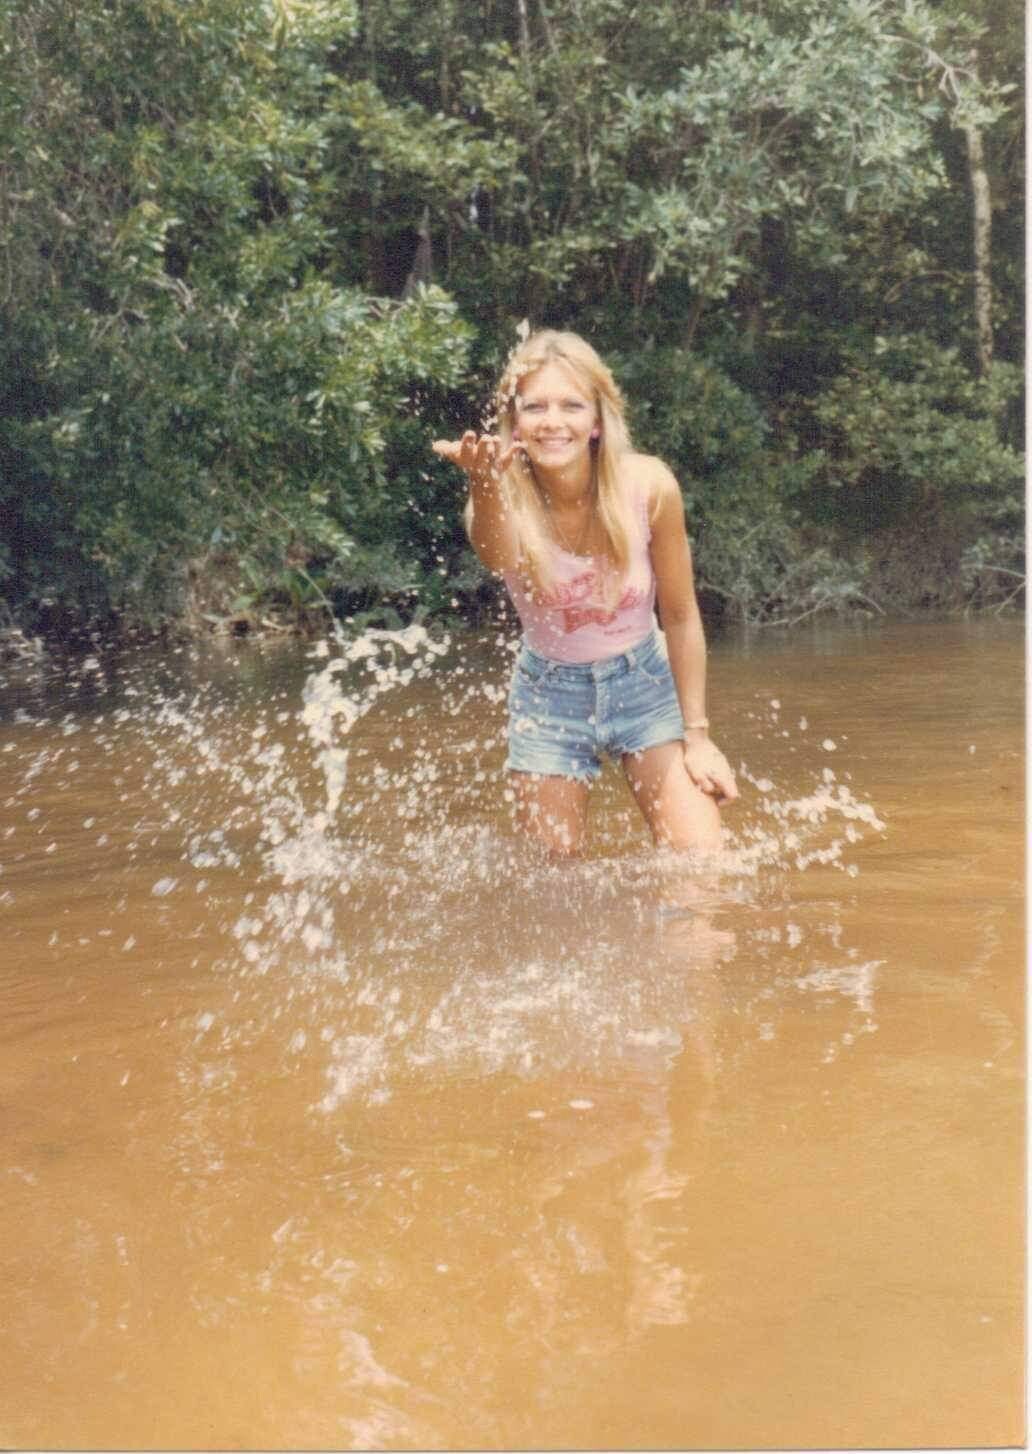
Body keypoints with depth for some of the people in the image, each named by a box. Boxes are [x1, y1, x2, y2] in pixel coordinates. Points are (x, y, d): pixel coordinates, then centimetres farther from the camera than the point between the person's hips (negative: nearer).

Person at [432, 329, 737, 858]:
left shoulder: (648, 486, -20)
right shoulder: (509, 497, -23)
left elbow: (680, 616, -8)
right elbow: (499, 558, -50)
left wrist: (697, 733, -5)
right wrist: (484, 488, -72)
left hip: (644, 681, 0)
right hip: (549, 694, 0)